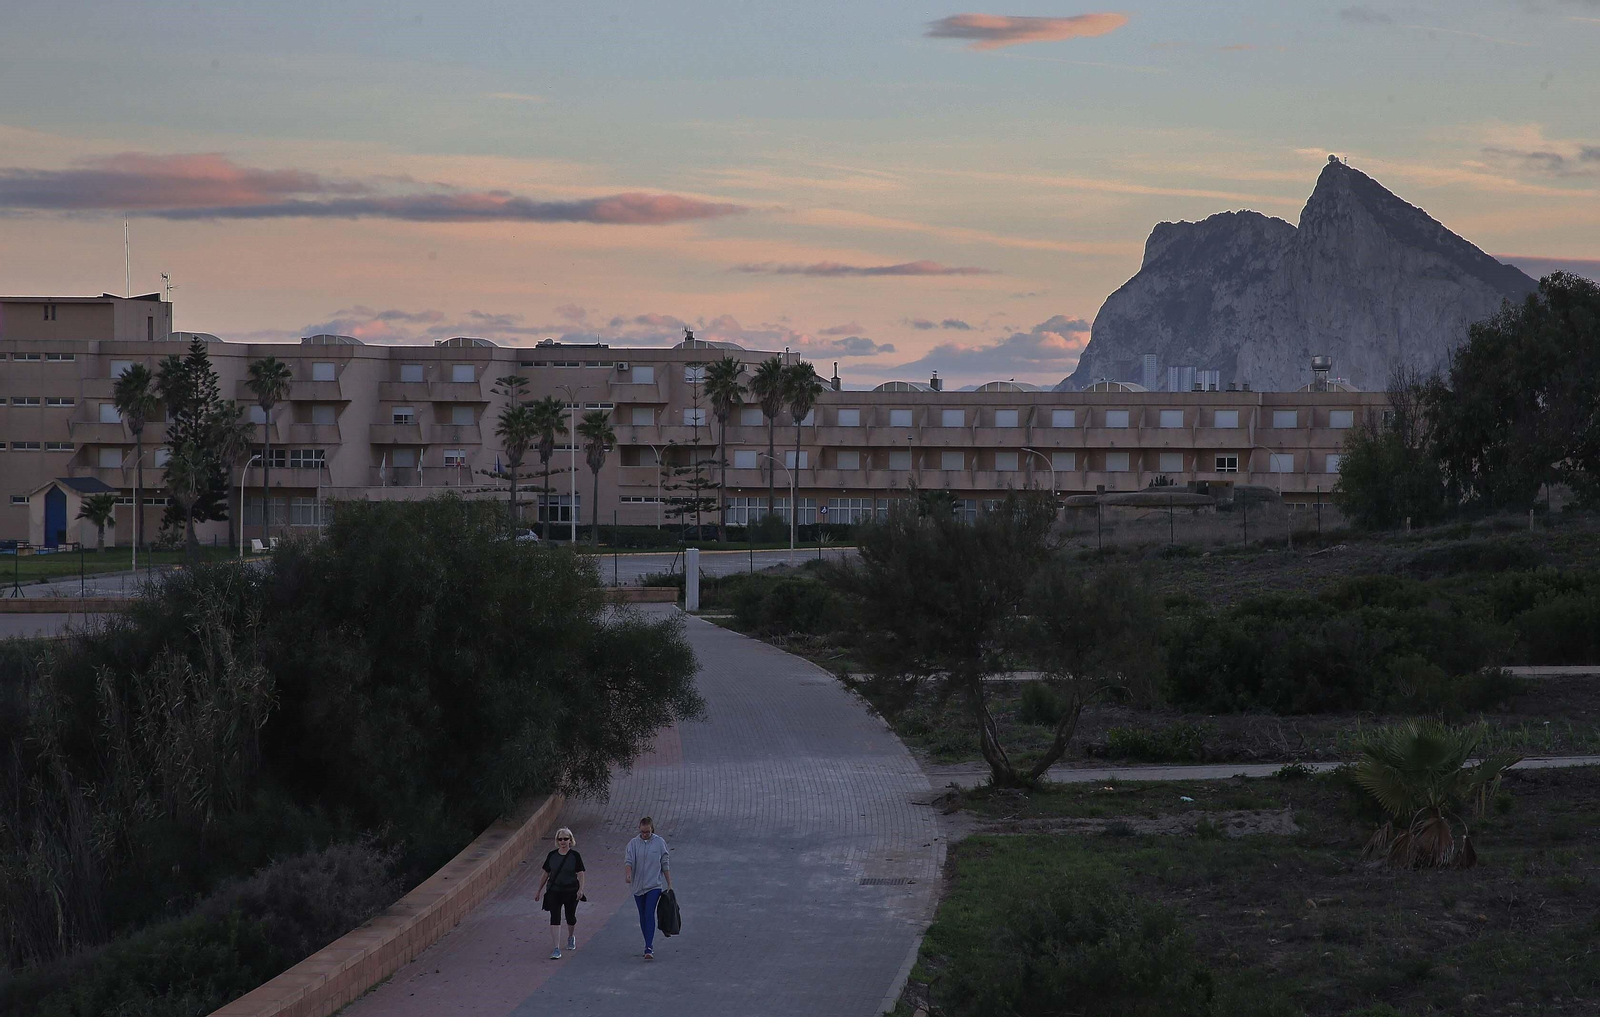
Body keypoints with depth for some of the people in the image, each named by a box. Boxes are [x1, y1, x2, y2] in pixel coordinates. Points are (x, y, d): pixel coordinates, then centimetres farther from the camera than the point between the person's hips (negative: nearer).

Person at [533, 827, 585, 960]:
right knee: (555, 918, -10)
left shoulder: (575, 856, -5)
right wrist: (539, 890, 12)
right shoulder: (552, 855, 2)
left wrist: (580, 889, -19)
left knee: (571, 917, 14)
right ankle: (556, 949, -13)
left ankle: (571, 937, 46)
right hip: (554, 891, 1)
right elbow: (546, 874, 10)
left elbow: (580, 874, -6)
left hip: (571, 891, -1)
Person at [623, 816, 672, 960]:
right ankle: (649, 945, 22)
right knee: (643, 917, 10)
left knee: (649, 915, -16)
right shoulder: (633, 843, 3)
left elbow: (665, 865, 5)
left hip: (654, 885, -3)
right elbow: (629, 860, -9)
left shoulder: (659, 843, 0)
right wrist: (628, 873, -30)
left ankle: (649, 948, -21)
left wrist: (669, 885, 6)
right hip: (638, 886, 3)